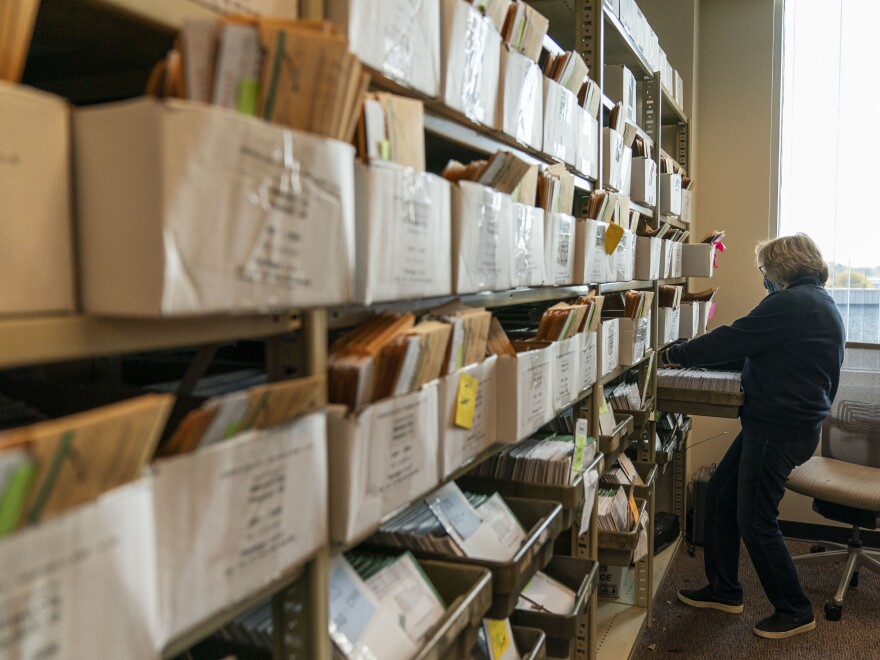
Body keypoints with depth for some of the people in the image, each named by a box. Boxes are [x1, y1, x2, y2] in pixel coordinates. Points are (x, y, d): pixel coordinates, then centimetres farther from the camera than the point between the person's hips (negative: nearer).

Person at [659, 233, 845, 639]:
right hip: (800, 420, 10)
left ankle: (795, 612, 17)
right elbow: (759, 353, 21)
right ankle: (723, 590, 26)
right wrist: (692, 356, 18)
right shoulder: (821, 304, 16)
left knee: (755, 521, 0)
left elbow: (732, 341, -18)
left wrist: (675, 356, -6)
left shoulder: (791, 303, -17)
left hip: (778, 429, -10)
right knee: (719, 494, 15)